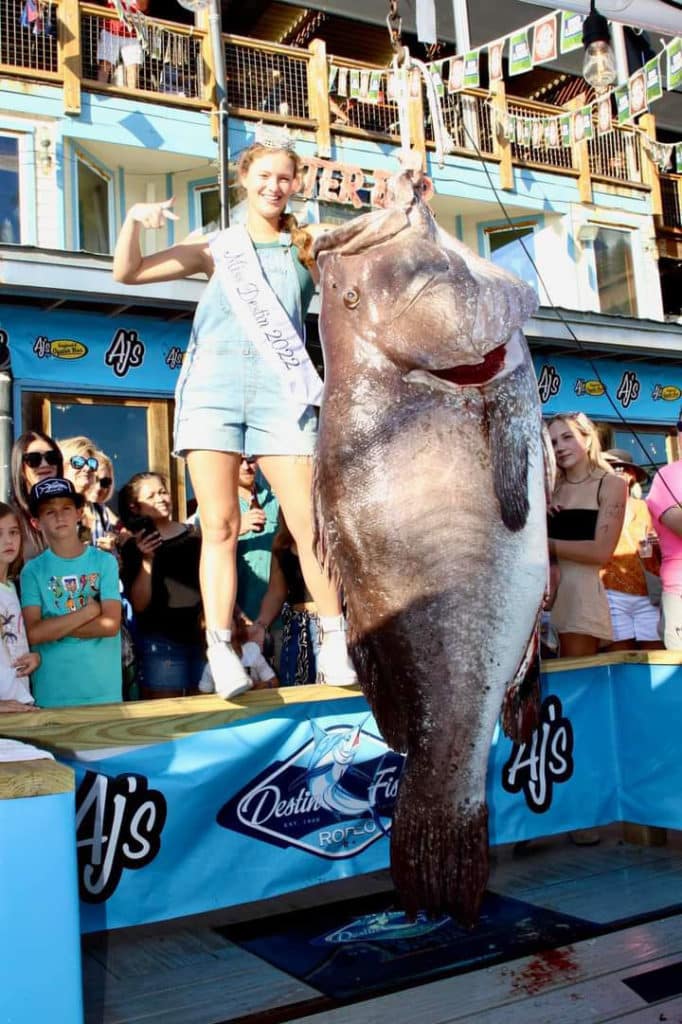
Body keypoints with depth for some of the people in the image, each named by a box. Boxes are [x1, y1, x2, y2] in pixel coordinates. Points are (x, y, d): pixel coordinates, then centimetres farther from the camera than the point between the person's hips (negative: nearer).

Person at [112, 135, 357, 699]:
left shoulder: (308, 248, 18)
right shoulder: (216, 248, 17)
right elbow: (128, 272, 14)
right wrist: (134, 219, -3)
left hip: (281, 393, 0)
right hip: (213, 386, 1)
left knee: (308, 524, -6)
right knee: (220, 527, -4)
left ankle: (335, 642, 6)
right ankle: (221, 651, -1)